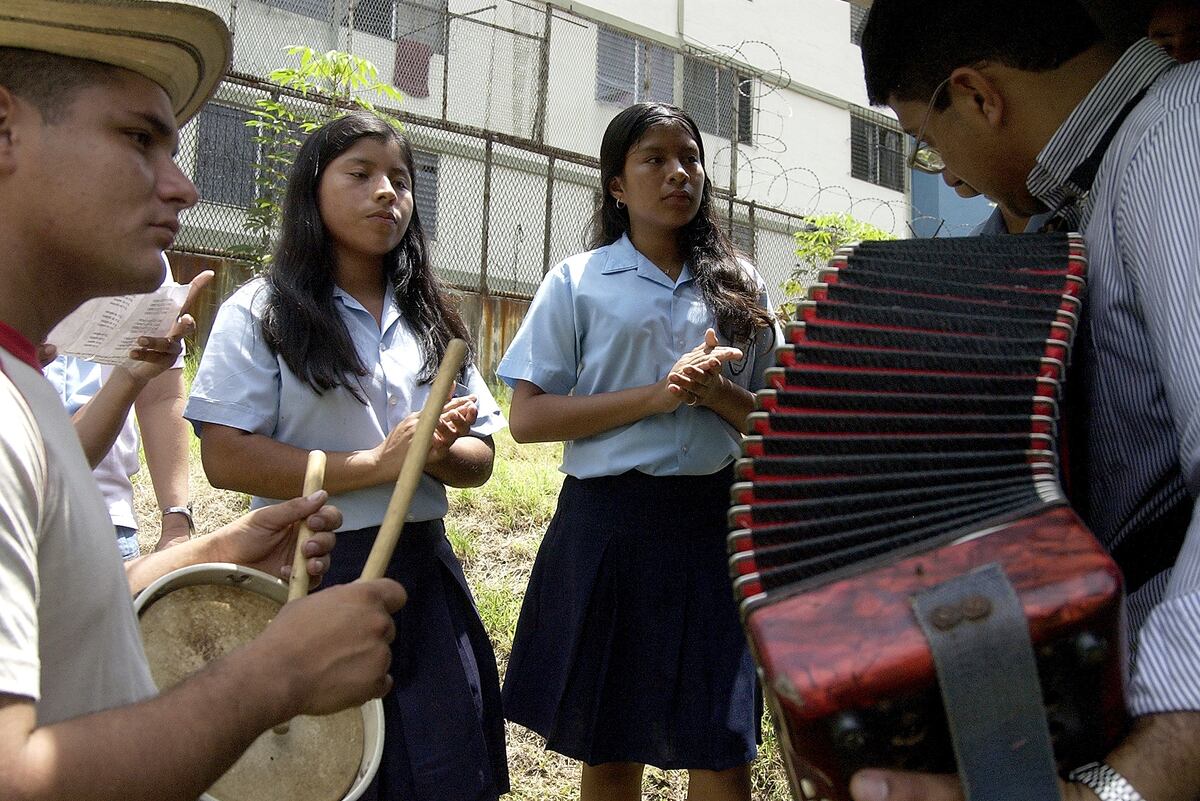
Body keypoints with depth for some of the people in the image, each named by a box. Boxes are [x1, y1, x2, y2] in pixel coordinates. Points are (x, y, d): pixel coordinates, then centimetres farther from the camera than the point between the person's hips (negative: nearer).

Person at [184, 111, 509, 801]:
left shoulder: (430, 320, 13)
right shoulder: (261, 312, -3)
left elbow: (480, 458, 10)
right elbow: (226, 459, -14)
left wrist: (436, 451, -13)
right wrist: (374, 465, -19)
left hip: (423, 572, 5)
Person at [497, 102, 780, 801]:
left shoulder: (740, 290, 11)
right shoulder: (579, 283, 2)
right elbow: (527, 418, -5)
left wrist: (715, 392, -10)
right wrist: (655, 397, -15)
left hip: (714, 520, 2)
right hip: (609, 521, -1)